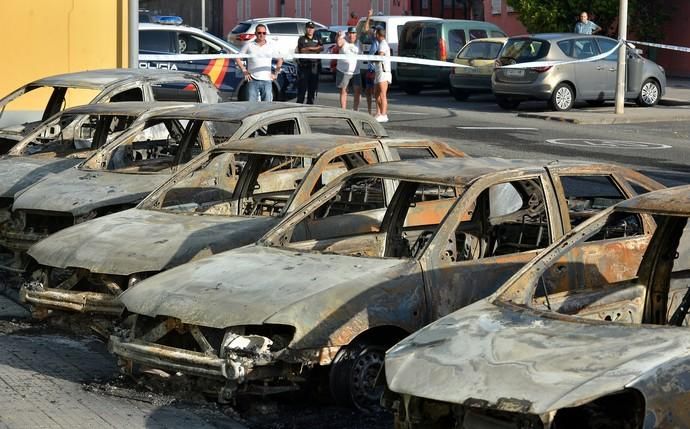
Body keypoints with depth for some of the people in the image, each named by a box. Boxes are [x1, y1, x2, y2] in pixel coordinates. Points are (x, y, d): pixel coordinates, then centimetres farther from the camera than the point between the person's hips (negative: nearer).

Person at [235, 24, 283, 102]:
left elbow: (280, 60, 20)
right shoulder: (249, 45, 5)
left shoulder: (271, 46, 10)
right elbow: (238, 58, 8)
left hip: (267, 81, 1)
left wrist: (276, 73, 10)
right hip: (253, 81, -1)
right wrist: (244, 71, 0)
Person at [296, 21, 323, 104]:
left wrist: (308, 48, -11)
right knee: (302, 88, -6)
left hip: (315, 67, 4)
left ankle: (309, 105, 14)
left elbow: (321, 48, -2)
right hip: (304, 66, -4)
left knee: (313, 88, 6)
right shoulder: (301, 39, 6)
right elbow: (301, 50, -8)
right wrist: (315, 49, -4)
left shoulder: (317, 40, 16)